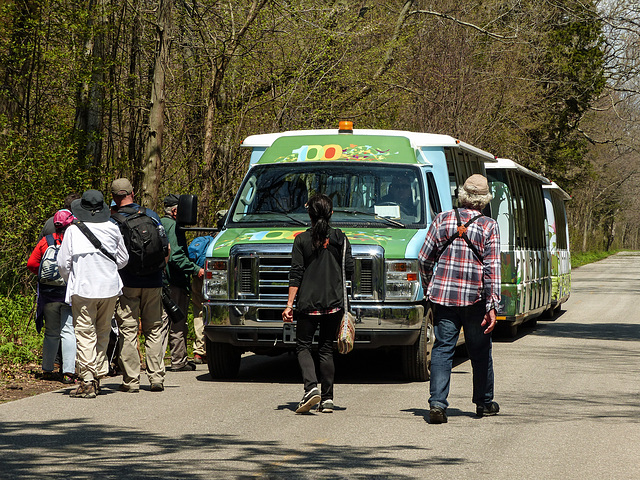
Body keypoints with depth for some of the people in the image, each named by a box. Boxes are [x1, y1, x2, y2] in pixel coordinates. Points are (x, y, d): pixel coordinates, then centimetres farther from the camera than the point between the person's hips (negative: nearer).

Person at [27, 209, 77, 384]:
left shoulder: (46, 241, 0)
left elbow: (31, 264, 2)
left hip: (49, 293, 2)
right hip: (71, 292, -2)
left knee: (51, 333, 13)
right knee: (68, 332, -1)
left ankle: (47, 370, 18)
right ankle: (68, 372, -9)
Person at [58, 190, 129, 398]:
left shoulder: (73, 230, -6)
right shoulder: (112, 229, 2)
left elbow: (63, 263, -2)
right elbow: (123, 259, 13)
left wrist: (70, 280, 18)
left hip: (83, 289, -3)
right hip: (109, 288, 3)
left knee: (85, 334, -2)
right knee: (102, 333, 15)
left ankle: (87, 381, -8)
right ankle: (99, 375, 18)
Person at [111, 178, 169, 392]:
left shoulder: (113, 221, -7)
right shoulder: (151, 215, 4)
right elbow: (166, 248, 6)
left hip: (127, 283, -3)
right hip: (153, 282, 3)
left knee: (128, 332, 2)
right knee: (153, 330, 10)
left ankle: (131, 380, 0)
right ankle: (157, 378, 6)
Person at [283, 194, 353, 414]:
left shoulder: (302, 240, -3)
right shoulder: (339, 238, 1)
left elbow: (296, 274, -5)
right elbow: (349, 270, 3)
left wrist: (290, 304, -4)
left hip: (308, 303, -2)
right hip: (334, 303, 2)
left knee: (303, 346, 7)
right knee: (326, 349, 11)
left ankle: (311, 387, -17)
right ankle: (327, 398, 7)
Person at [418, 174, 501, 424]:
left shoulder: (442, 219, 2)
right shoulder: (489, 226, -4)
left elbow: (424, 259, 6)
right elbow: (492, 269, -11)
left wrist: (429, 289, 21)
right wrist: (492, 306, -12)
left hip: (444, 296, 1)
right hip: (475, 298, -1)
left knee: (442, 349, 2)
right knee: (480, 351, 13)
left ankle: (437, 403, -12)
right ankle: (484, 402, 26)